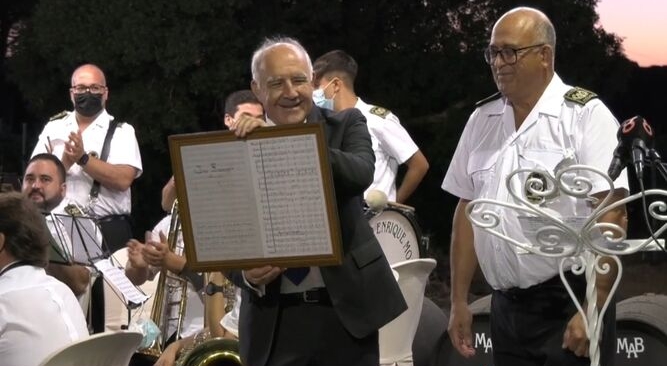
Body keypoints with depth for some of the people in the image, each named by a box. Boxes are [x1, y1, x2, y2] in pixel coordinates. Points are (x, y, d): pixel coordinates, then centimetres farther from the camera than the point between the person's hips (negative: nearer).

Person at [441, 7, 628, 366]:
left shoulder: (585, 115, -8)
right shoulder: (481, 120, 10)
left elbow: (612, 214, -13)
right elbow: (467, 210, 14)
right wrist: (459, 300, 10)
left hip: (568, 303, -5)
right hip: (506, 308, 6)